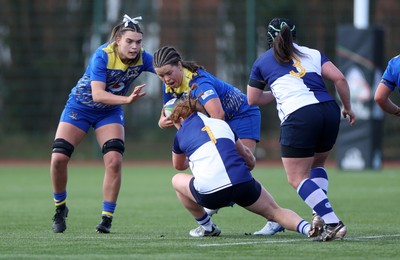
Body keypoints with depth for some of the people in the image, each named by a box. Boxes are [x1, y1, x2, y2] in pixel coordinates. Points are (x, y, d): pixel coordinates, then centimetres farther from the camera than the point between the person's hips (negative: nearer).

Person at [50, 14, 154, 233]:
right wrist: (127, 99, -51)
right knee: (58, 158, -11)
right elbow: (97, 94, -37)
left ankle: (107, 218, -7)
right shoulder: (103, 55, -30)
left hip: (110, 112, 2)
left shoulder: (142, 58, -19)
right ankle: (60, 208, 13)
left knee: (114, 160, -18)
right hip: (80, 106, -2)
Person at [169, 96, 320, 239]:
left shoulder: (181, 135, 17)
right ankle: (307, 227, -14)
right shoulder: (220, 123, 24)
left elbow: (178, 166, 38)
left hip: (210, 194, -2)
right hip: (243, 184, 2)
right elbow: (250, 159, 30)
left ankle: (206, 227, 31)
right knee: (274, 211, 17)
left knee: (177, 180, 26)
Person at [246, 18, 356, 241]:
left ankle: (333, 222, -14)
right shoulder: (313, 54, 20)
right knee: (317, 164, 27)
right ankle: (322, 214, 10)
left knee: (298, 178, 1)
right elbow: (339, 78, 6)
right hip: (329, 111, 4)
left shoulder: (262, 62, 18)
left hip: (298, 116, -4)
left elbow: (253, 99, 26)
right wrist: (348, 108, 18)